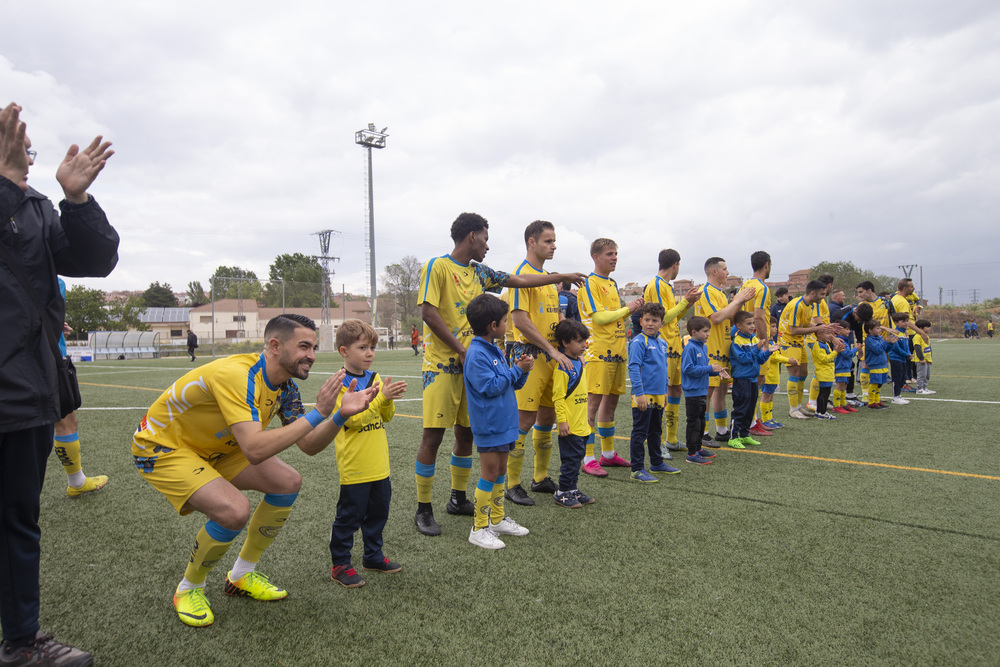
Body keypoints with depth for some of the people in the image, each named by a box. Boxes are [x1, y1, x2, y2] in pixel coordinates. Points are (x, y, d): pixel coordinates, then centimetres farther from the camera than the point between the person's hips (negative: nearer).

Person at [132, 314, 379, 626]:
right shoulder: (236, 375, -35)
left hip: (213, 446, 9)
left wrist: (342, 414, -22)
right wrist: (316, 414, -42)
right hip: (162, 447, -8)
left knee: (288, 482, -2)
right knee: (235, 511, -28)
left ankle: (241, 575, 17)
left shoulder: (284, 386, -7)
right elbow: (255, 450, -44)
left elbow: (309, 445, -5)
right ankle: (189, 589, 3)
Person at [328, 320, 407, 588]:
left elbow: (387, 416, 9)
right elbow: (354, 418, -22)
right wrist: (382, 396, -25)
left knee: (378, 511, 18)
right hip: (354, 466, -7)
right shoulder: (339, 383, -12)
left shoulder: (374, 378, 9)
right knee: (349, 516, 3)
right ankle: (340, 565, 18)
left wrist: (389, 398, -11)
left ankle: (373, 556, 34)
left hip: (378, 464, 7)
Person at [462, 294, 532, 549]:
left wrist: (521, 370, -3)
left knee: (501, 471, 17)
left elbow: (512, 383, 17)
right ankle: (479, 528, 7)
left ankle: (498, 519, 29)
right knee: (489, 473, -3)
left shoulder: (495, 350, 12)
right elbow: (490, 386, -23)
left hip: (504, 422, 9)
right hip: (489, 425, -9)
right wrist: (517, 370, -15)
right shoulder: (476, 354, -18)